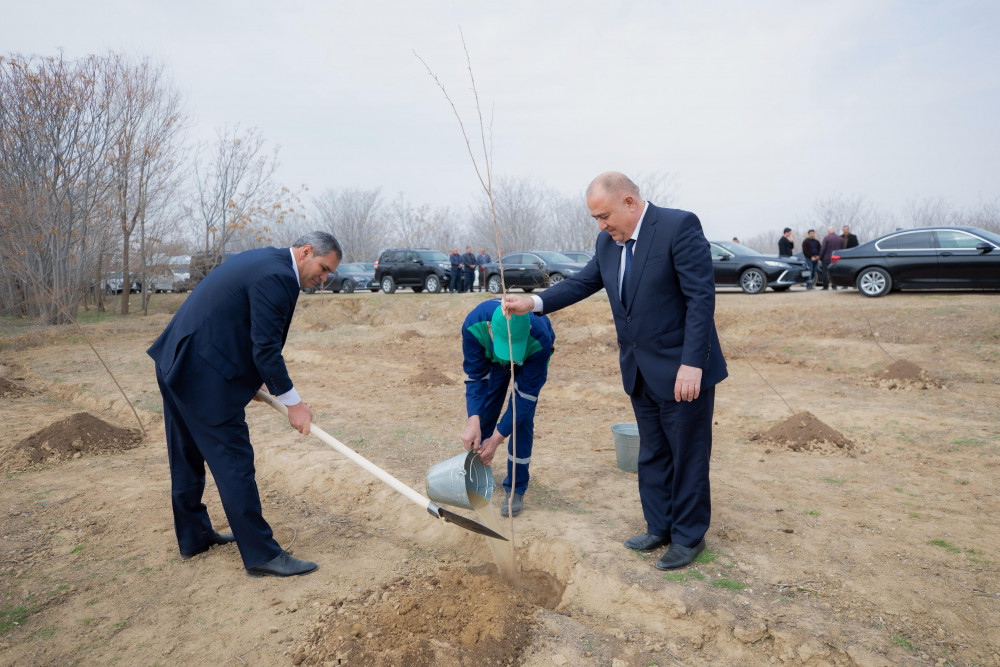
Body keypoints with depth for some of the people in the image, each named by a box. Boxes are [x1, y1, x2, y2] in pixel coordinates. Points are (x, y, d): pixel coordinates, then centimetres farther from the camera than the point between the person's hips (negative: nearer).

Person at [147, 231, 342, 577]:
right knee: (234, 461, -4)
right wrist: (293, 402, -12)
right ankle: (261, 555, 5)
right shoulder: (277, 277, -17)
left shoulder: (263, 260, 14)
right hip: (204, 374, -11)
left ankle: (193, 536, 36)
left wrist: (251, 379, 20)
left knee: (188, 456, 20)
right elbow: (266, 348, -20)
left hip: (176, 364, 11)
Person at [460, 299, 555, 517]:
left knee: (521, 419, -12)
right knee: (484, 416, 2)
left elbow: (526, 393, -33)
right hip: (490, 359, 2)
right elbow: (475, 377, -28)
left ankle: (516, 489, 5)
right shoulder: (473, 325, -40)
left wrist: (497, 438, -34)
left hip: (530, 358, -2)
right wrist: (473, 420, -42)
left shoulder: (540, 340, -45)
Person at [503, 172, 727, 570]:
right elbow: (583, 282, 10)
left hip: (682, 371, -7)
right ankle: (659, 529, 32)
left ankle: (689, 536, 25)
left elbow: (701, 296, -20)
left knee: (688, 457, 8)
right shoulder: (608, 243, 5)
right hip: (640, 373, 7)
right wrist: (533, 303, -5)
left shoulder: (679, 226, -17)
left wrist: (692, 363, -23)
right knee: (652, 455, 17)